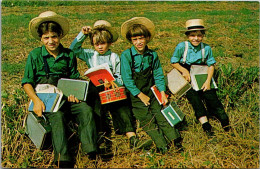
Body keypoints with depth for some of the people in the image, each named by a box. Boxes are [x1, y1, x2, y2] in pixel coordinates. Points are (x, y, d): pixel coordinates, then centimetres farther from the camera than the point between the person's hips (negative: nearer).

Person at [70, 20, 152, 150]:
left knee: (122, 107, -22)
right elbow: (74, 49, 5)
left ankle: (132, 137, -29)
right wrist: (82, 34, -3)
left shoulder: (115, 58, 7)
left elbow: (121, 79, 2)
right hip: (96, 91, 1)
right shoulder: (90, 55, 14)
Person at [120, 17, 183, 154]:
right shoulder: (126, 55, -9)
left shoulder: (153, 55, 4)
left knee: (161, 115, -4)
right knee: (147, 120, -8)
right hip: (135, 95, -3)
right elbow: (127, 79, -12)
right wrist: (141, 95, -11)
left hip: (151, 93, 3)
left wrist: (162, 92, -2)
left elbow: (158, 75, 9)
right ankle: (162, 146, -10)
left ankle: (176, 140, -2)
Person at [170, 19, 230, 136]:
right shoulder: (181, 47, -9)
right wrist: (184, 70, -15)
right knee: (193, 96, -23)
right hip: (187, 76, -1)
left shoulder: (206, 48, -4)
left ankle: (225, 122, -7)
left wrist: (208, 80, -11)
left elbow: (211, 64, 1)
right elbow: (173, 62, 0)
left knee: (210, 95, -14)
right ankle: (204, 122, -24)